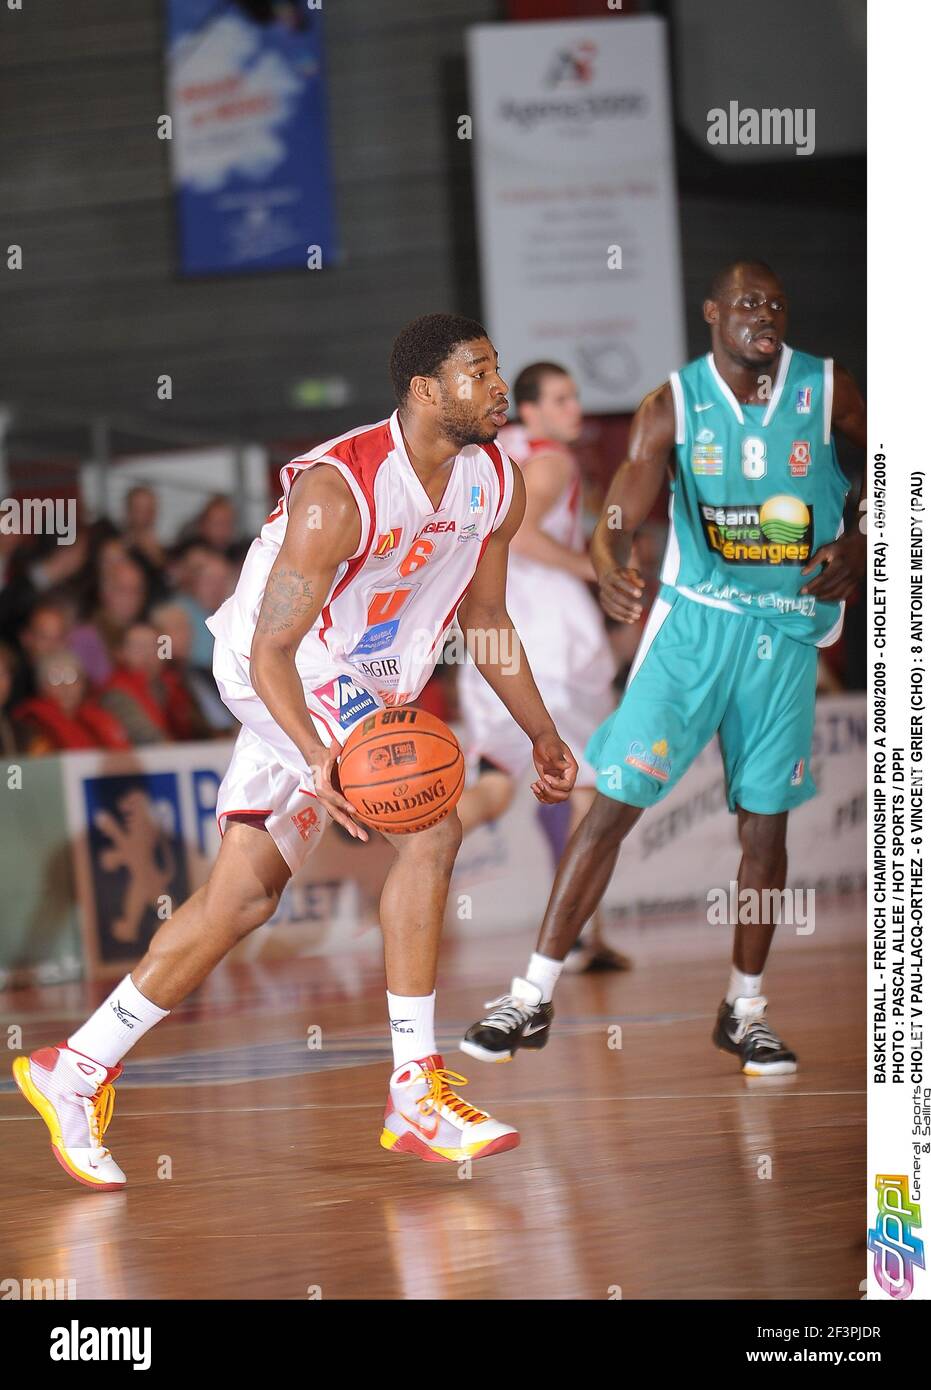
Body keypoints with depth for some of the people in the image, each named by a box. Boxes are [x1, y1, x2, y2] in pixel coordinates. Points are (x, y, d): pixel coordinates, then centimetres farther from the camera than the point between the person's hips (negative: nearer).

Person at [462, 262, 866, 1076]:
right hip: (692, 619, -1)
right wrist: (611, 568, -39)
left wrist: (858, 547, -10)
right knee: (615, 804, -5)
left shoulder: (827, 390, -6)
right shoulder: (674, 405, -8)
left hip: (786, 630, 1)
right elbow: (619, 519, -17)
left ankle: (746, 1010, 20)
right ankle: (534, 998, 1)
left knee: (765, 824, 3)